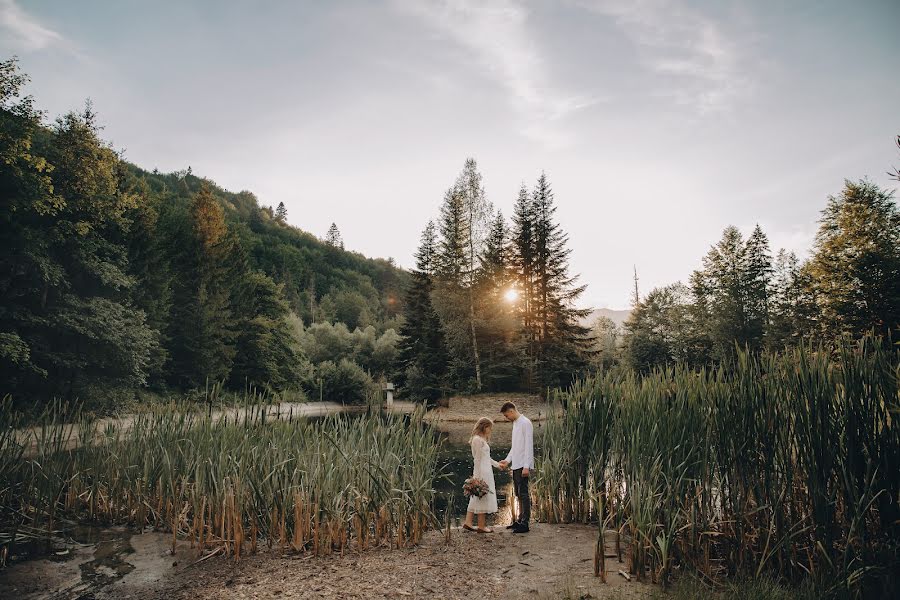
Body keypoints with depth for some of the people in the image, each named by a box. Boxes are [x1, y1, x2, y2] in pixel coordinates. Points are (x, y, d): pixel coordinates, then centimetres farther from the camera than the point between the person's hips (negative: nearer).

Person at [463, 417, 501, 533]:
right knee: (483, 497, -2)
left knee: (477, 498, 13)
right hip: (482, 472, -10)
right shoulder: (478, 440, -16)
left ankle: (468, 522, 17)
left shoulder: (481, 439, 15)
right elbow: (477, 459, -17)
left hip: (486, 471, 10)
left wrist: (497, 464, 26)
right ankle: (481, 526, 7)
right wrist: (478, 477, -17)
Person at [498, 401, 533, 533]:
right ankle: (520, 520, 22)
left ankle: (525, 523, -1)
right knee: (518, 494, 14)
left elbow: (528, 446, -17)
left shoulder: (525, 423, -13)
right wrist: (507, 460, 12)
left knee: (523, 493, -6)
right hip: (516, 465, 9)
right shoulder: (515, 423, 16)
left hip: (523, 465, -9)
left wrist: (526, 466, -20)